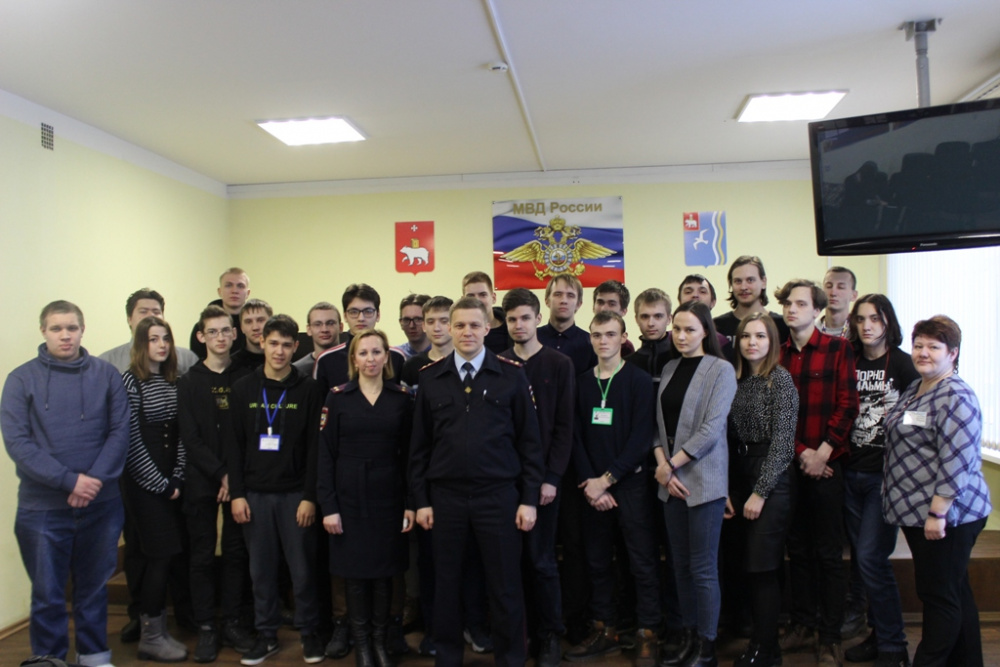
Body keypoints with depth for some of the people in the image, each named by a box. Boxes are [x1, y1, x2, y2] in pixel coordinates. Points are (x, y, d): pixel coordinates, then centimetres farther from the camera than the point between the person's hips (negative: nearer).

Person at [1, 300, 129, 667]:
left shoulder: (107, 374, 0)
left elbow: (120, 431, -2)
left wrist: (96, 479, -15)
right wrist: (70, 481, -17)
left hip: (102, 504, 1)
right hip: (42, 508, -1)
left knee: (94, 588, 16)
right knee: (47, 595, 10)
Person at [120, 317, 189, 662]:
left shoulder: (174, 381, 9)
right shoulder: (131, 381, -9)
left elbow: (180, 435, 9)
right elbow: (131, 439, -12)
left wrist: (176, 479, -1)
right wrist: (160, 484, -9)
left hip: (169, 483, 6)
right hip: (143, 483, -6)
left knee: (164, 557, 9)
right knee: (160, 556, -4)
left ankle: (157, 630, 21)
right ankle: (150, 638, 9)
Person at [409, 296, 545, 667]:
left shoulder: (512, 375, -1)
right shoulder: (430, 377, 4)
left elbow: (529, 441, 0)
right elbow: (419, 444, 7)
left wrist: (530, 498, -3)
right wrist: (421, 500, 4)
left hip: (499, 496, -2)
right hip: (445, 497, 2)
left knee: (505, 586, 7)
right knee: (446, 584, 12)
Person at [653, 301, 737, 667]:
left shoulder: (720, 369, -6)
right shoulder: (669, 369, 11)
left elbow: (711, 429, -13)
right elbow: (660, 422, 9)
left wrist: (672, 465, -11)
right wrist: (661, 464, -6)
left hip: (704, 479, -5)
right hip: (670, 479, 6)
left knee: (703, 568, 0)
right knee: (680, 564, 11)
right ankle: (690, 637, 23)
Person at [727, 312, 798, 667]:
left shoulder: (780, 379, -8)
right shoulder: (737, 380, 10)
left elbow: (782, 441, -12)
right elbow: (731, 438, 7)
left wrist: (760, 492, -13)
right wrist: (728, 488, 1)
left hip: (771, 478, -6)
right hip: (739, 477, 6)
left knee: (763, 566, -2)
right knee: (748, 565, 10)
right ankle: (760, 637, 23)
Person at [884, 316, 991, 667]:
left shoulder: (955, 397, -17)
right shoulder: (913, 390, 12)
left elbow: (956, 461, -23)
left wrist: (937, 512, -23)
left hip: (946, 515, -10)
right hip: (918, 512, 10)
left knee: (939, 596, 1)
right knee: (955, 592, 19)